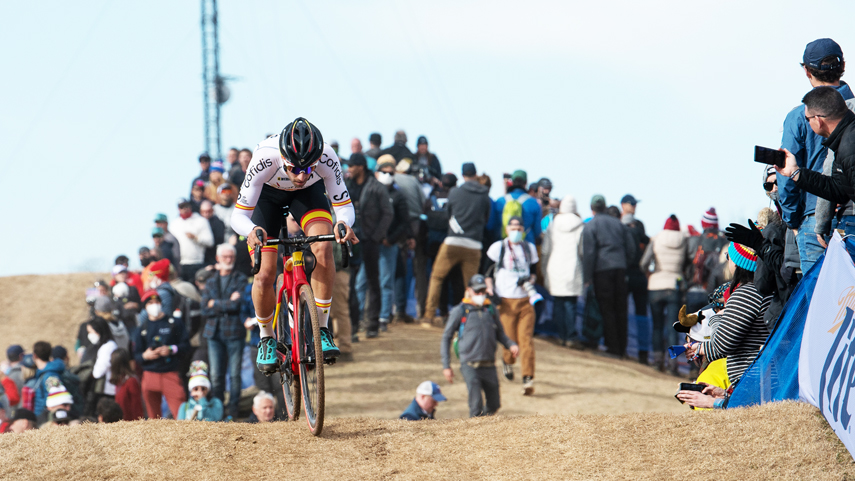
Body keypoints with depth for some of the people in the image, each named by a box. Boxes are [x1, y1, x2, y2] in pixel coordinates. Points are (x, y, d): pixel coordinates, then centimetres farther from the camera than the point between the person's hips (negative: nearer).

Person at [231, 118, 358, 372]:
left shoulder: (327, 158, -37)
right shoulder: (265, 159, -40)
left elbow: (344, 205, -26)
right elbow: (238, 216, -34)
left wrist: (344, 223, -49)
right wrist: (251, 230, -57)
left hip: (309, 193, 1)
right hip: (267, 192, -1)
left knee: (323, 249, -27)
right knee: (264, 276, -11)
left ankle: (322, 329, -13)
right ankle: (267, 339, 16)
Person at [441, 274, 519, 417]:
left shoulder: (490, 309, 15)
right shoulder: (459, 311, 3)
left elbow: (500, 333, 26)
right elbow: (446, 338, 6)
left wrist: (511, 345, 3)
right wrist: (446, 366, 0)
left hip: (489, 366, 4)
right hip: (470, 366, -4)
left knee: (494, 405, 6)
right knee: (476, 407, -15)